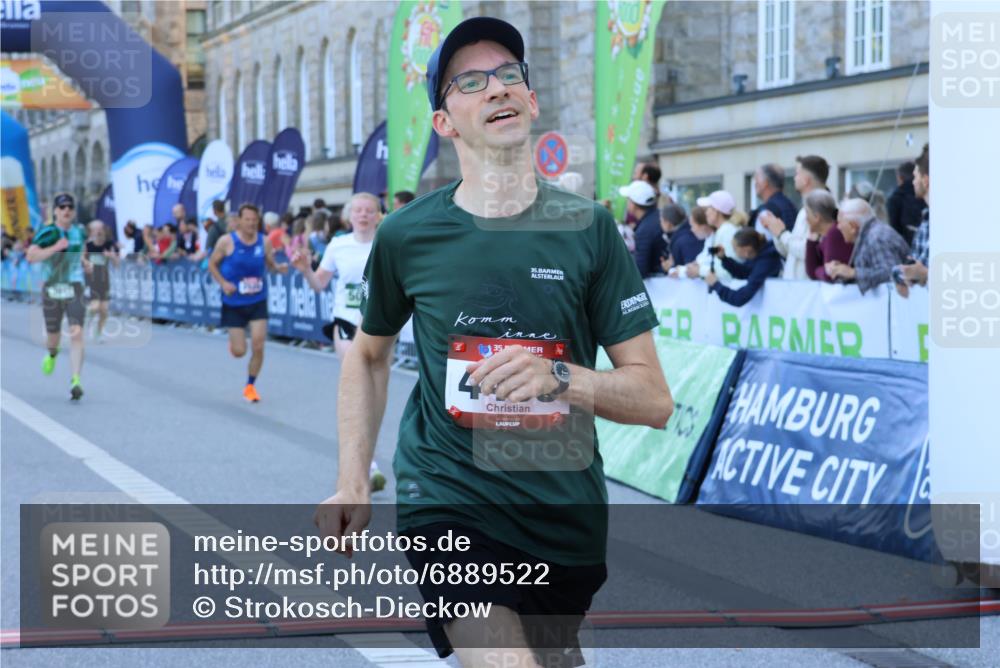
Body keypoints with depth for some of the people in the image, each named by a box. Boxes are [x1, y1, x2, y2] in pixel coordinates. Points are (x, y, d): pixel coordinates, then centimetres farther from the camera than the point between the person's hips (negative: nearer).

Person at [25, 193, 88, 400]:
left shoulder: (80, 230, 6)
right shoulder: (46, 232, -8)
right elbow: (31, 256, -21)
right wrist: (55, 248, -27)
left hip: (74, 289, 1)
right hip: (52, 290, -1)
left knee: (77, 334, -14)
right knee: (53, 335, 12)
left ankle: (76, 381, -17)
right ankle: (52, 353, 50)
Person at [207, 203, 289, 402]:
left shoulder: (264, 241, -5)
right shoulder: (227, 242, -11)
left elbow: (270, 264, 8)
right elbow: (212, 264, 0)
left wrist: (279, 268, -15)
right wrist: (223, 283, -15)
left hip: (258, 301, 2)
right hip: (234, 303, -2)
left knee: (258, 347, -6)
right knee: (239, 351, 0)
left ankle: (250, 386, 16)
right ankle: (233, 341, 40)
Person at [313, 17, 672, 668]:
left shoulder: (589, 229, -2)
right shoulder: (406, 235, -2)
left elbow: (655, 399, -4)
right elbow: (369, 355, 17)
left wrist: (559, 378, -22)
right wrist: (352, 482, 7)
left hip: (565, 511, 2)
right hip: (448, 503, -2)